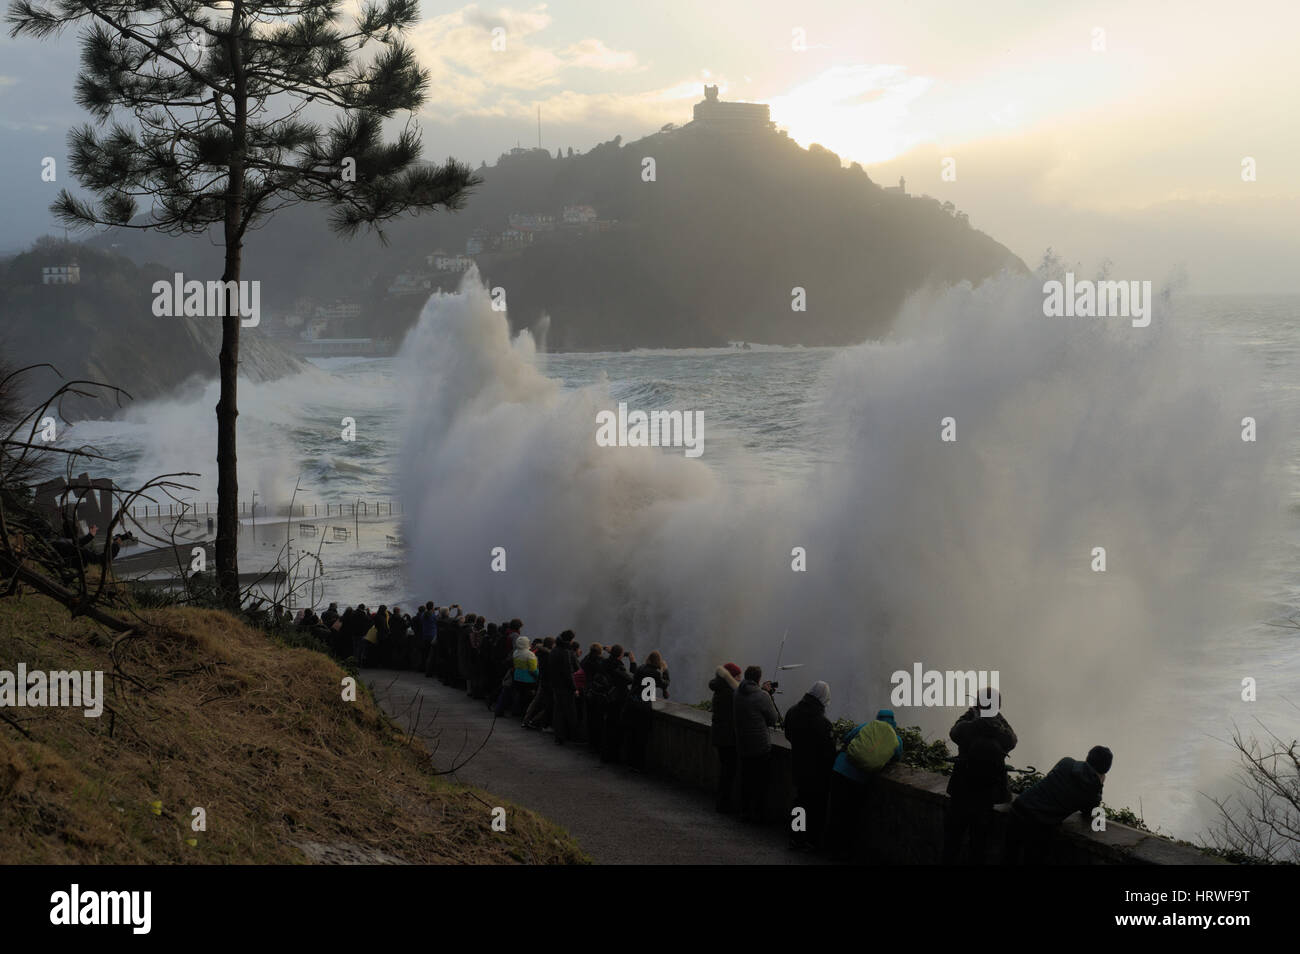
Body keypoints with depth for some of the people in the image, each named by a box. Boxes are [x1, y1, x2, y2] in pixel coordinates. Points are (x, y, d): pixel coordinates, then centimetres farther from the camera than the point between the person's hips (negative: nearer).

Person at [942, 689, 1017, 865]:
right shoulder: (1004, 735, -16)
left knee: (951, 845, 16)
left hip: (959, 797, -1)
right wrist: (997, 714, 12)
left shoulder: (967, 729, -18)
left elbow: (953, 731, 5)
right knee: (979, 845, 14)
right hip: (986, 802, 1)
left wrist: (970, 712, 15)